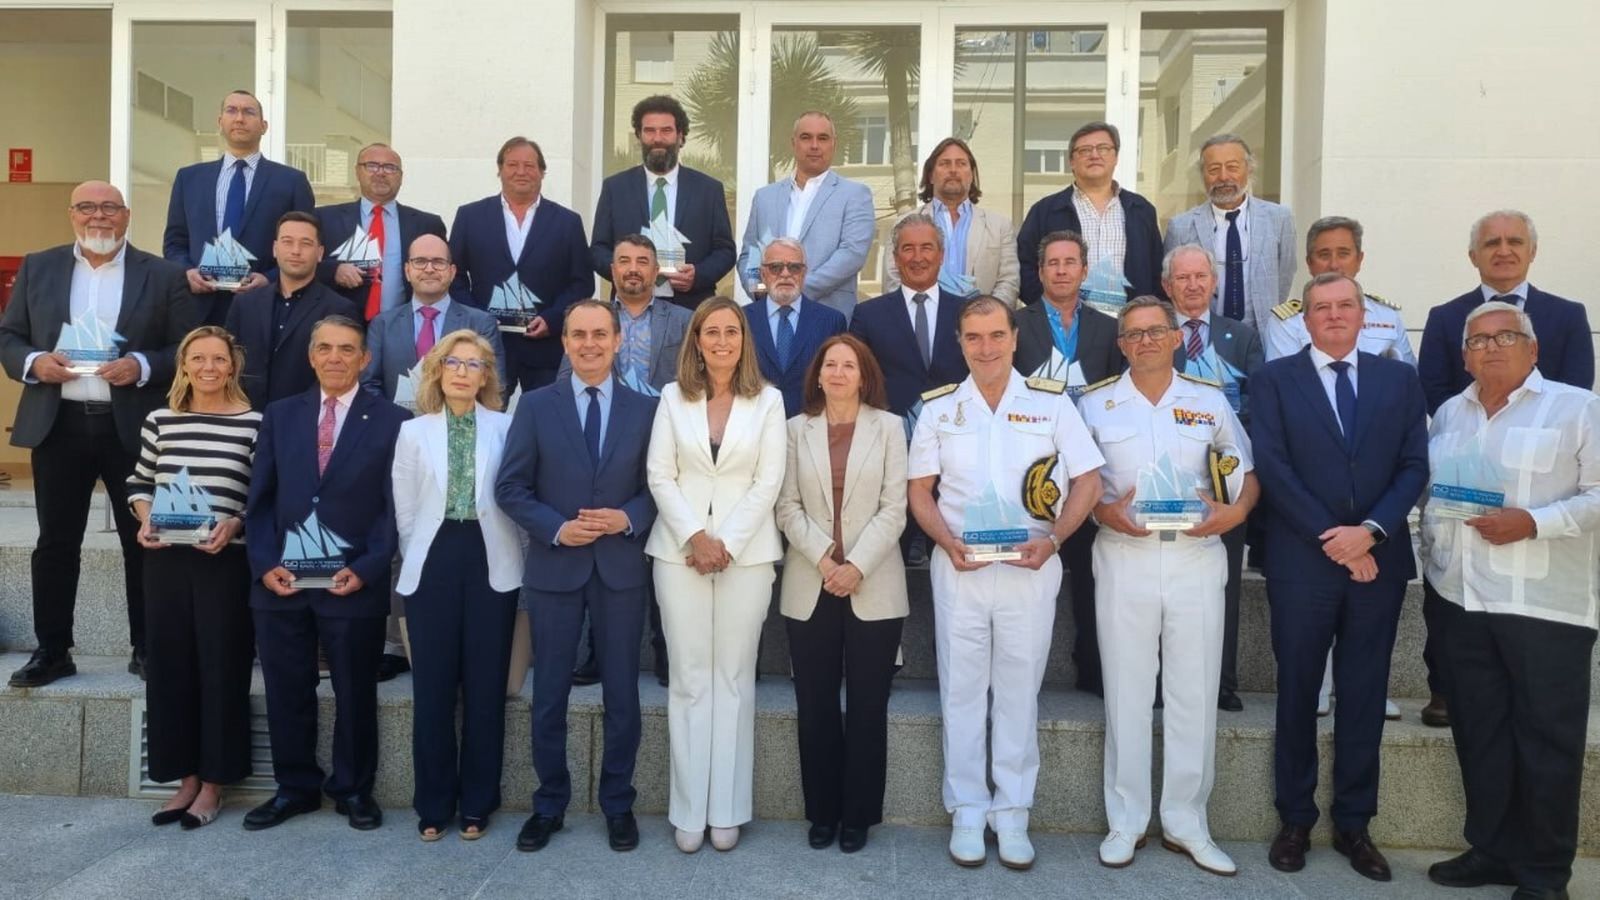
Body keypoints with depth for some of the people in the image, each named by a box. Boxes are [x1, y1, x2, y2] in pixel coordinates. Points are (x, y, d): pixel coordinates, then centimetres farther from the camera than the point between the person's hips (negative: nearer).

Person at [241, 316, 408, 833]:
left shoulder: (391, 421, -1)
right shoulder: (280, 416, 10)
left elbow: (395, 506, -4)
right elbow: (260, 499, 8)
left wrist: (365, 569, -13)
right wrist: (264, 564, -5)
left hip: (354, 582, -3)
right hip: (281, 579, 3)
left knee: (355, 693, 9)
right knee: (286, 692, 11)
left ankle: (353, 790, 25)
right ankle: (295, 788, 27)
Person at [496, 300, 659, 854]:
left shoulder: (645, 409, 3)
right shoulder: (536, 406, 2)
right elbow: (510, 487, -1)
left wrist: (627, 518, -15)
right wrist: (556, 528, -14)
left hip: (622, 568, 0)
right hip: (554, 567, 0)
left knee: (622, 694, 9)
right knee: (549, 695, 9)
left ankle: (618, 806, 24)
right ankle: (550, 805, 26)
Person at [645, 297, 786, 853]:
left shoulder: (768, 400, 4)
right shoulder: (673, 398, 7)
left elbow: (768, 481, -2)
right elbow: (660, 476, 2)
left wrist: (726, 543, -9)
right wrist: (695, 536, -9)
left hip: (746, 551, -1)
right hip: (680, 549, 1)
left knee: (734, 679, 3)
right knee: (689, 679, 3)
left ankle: (727, 809, 12)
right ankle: (690, 810, 12)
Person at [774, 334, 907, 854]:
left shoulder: (888, 426, 4)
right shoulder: (797, 429, 7)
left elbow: (894, 509, -3)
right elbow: (788, 507, 1)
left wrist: (857, 566, -14)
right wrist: (823, 561, -12)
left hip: (874, 588, -1)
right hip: (810, 588, 1)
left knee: (867, 706, 5)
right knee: (815, 706, 7)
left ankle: (858, 814, 18)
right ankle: (822, 811, 20)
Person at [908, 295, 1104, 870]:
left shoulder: (1051, 405, 1)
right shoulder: (938, 409, 4)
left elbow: (1088, 481, 1)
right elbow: (919, 491, 6)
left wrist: (1052, 540, -13)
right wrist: (948, 542, -11)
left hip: (1031, 568, -1)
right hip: (959, 568, 1)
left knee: (1019, 692, 7)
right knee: (962, 690, 7)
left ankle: (1012, 813, 20)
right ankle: (968, 811, 20)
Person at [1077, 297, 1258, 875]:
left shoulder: (1210, 401, 8)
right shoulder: (1095, 405, 5)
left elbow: (1247, 469, 11)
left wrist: (1238, 509, -8)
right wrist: (1104, 510, -14)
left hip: (1197, 556, 1)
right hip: (1124, 557, -1)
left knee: (1195, 692, 5)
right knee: (1126, 690, 4)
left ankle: (1186, 822, 18)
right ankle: (1126, 820, 16)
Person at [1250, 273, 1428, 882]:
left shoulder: (1399, 379, 9)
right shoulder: (1274, 380, 1)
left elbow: (1415, 465, 2)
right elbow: (1272, 468, -7)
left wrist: (1370, 530, -13)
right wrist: (1330, 540, -13)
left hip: (1379, 559, 2)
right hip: (1301, 561, -2)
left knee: (1364, 696, 10)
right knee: (1297, 693, 8)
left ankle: (1354, 824, 22)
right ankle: (1295, 820, 20)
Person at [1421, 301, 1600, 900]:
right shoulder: (1449, 413, 13)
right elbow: (1428, 491, 18)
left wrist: (1532, 523, -19)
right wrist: (1432, 558, 8)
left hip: (1545, 603, -5)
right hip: (1461, 599, 5)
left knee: (1547, 739, 3)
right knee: (1478, 731, 12)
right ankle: (1491, 850, 25)